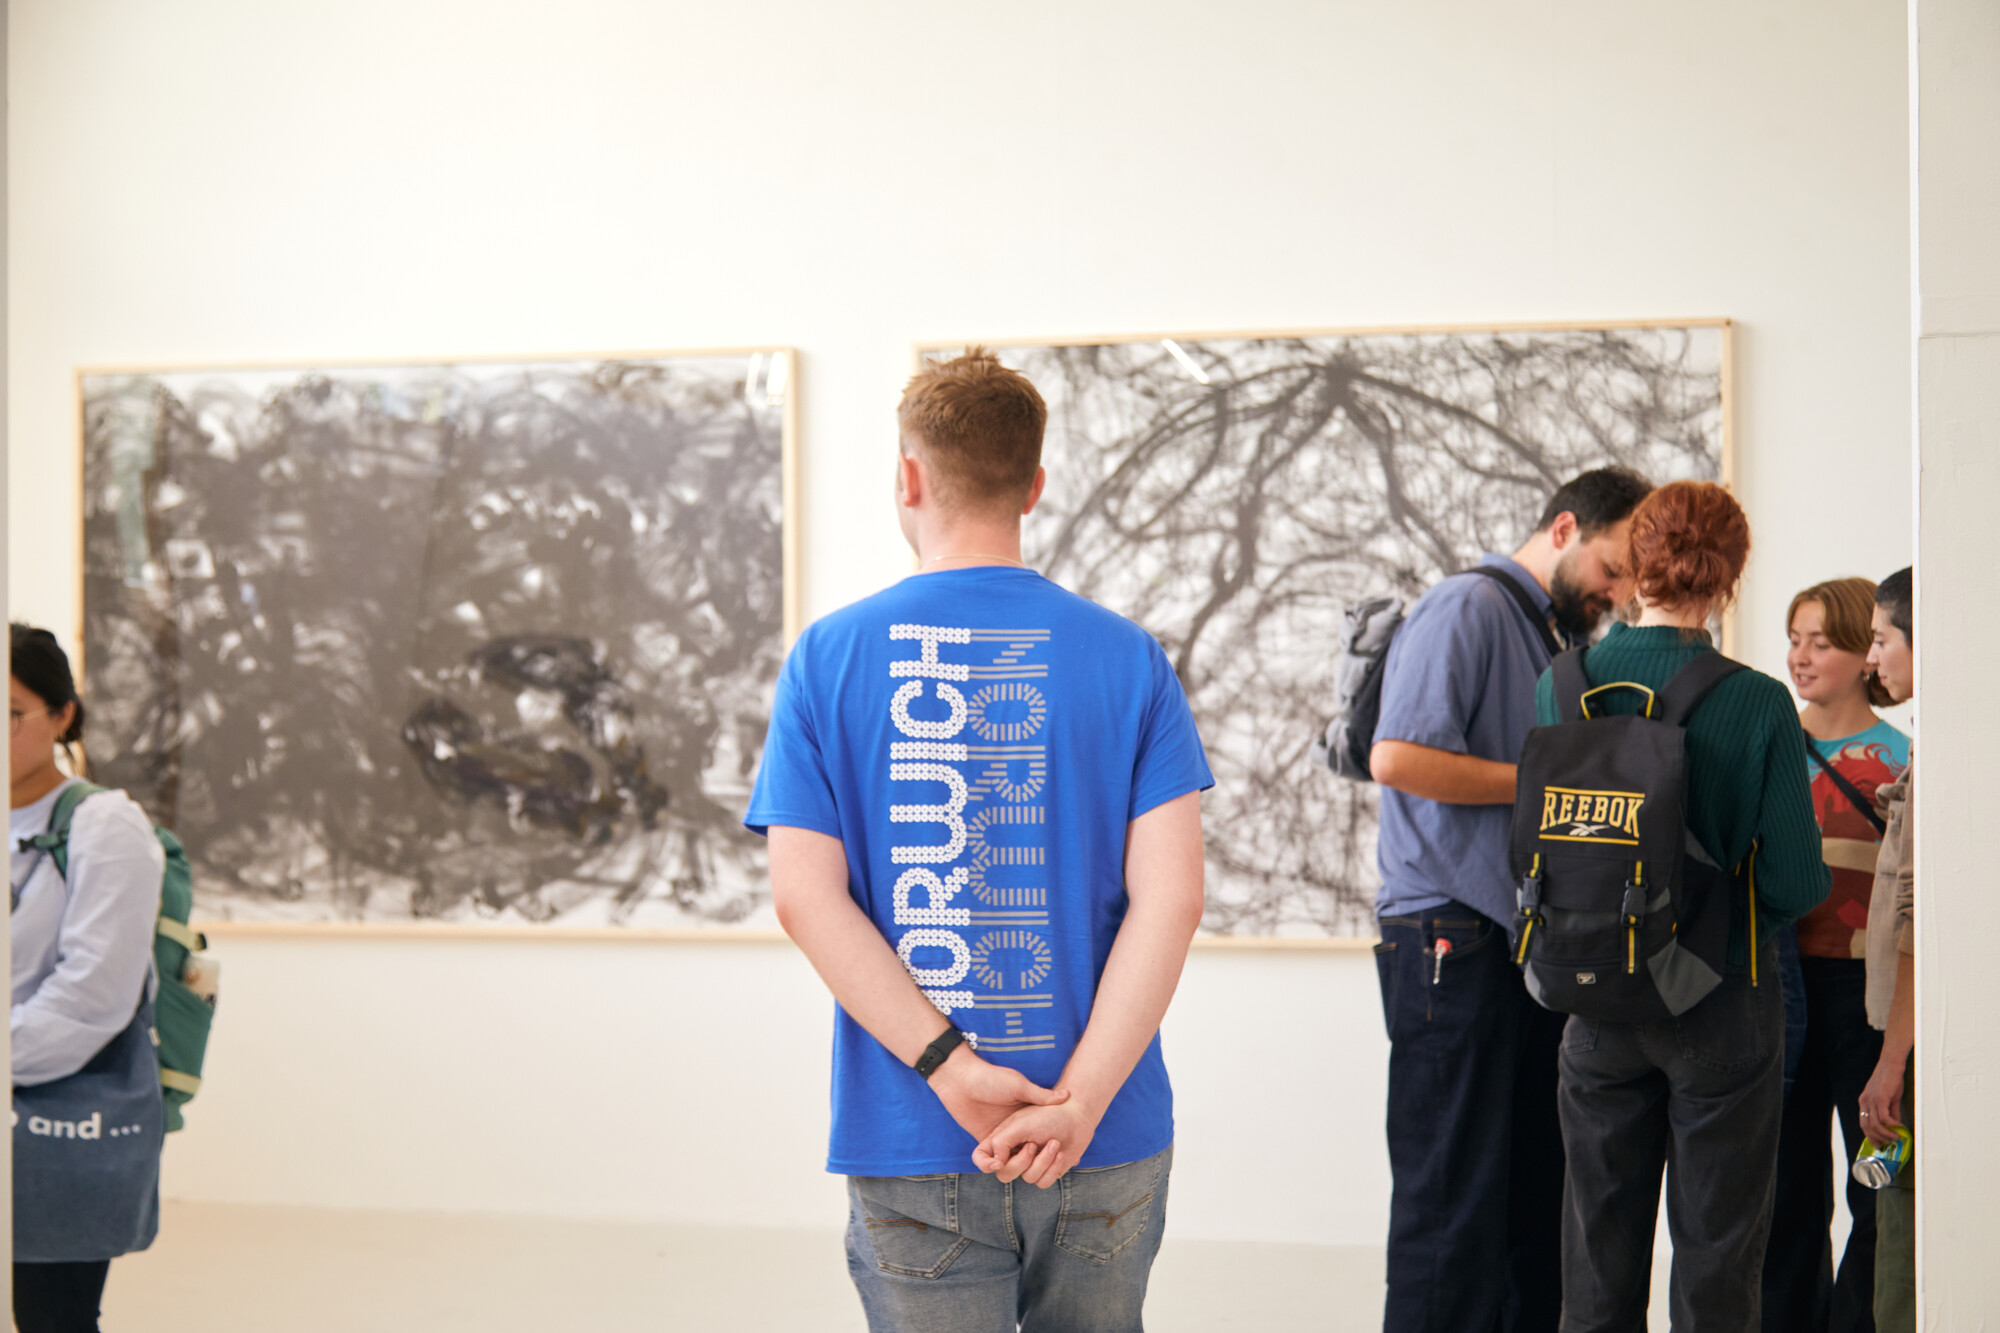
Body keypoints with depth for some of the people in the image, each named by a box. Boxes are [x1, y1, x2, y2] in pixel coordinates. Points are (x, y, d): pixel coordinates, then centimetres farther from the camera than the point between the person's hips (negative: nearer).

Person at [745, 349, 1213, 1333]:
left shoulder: (827, 658, -1)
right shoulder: (1130, 660, -1)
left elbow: (806, 898, -9)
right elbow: (1170, 898, -10)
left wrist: (951, 1068, -12)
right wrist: (1078, 1099, -13)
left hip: (911, 1145, -1)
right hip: (1109, 1148, 1)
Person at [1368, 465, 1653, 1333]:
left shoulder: (1555, 640, 22)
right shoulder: (1467, 609, -7)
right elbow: (1398, 758, -20)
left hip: (1531, 942, 9)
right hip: (1451, 941, -9)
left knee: (1538, 1190, 10)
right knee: (1455, 1198, -6)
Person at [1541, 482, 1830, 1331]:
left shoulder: (1562, 686, -6)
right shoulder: (1757, 704, -15)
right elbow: (1797, 885, -14)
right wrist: (1743, 902, 8)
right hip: (1722, 1002, -3)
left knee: (1599, 1240, 13)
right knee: (1717, 1244, 9)